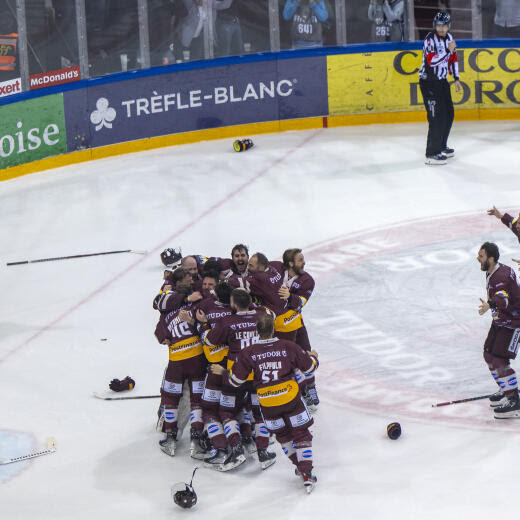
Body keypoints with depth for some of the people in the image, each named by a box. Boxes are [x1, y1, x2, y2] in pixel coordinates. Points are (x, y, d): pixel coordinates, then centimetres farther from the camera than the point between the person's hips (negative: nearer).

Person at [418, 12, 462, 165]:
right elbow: (431, 60, -28)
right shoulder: (430, 39, -17)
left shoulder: (448, 37, 8)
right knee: (436, 117, -13)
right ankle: (432, 154, -11)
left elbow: (452, 59, 18)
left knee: (448, 114, 15)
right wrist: (448, 50, -28)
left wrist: (456, 79, 15)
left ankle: (441, 146, 32)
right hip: (428, 82, -9)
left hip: (442, 81, 9)